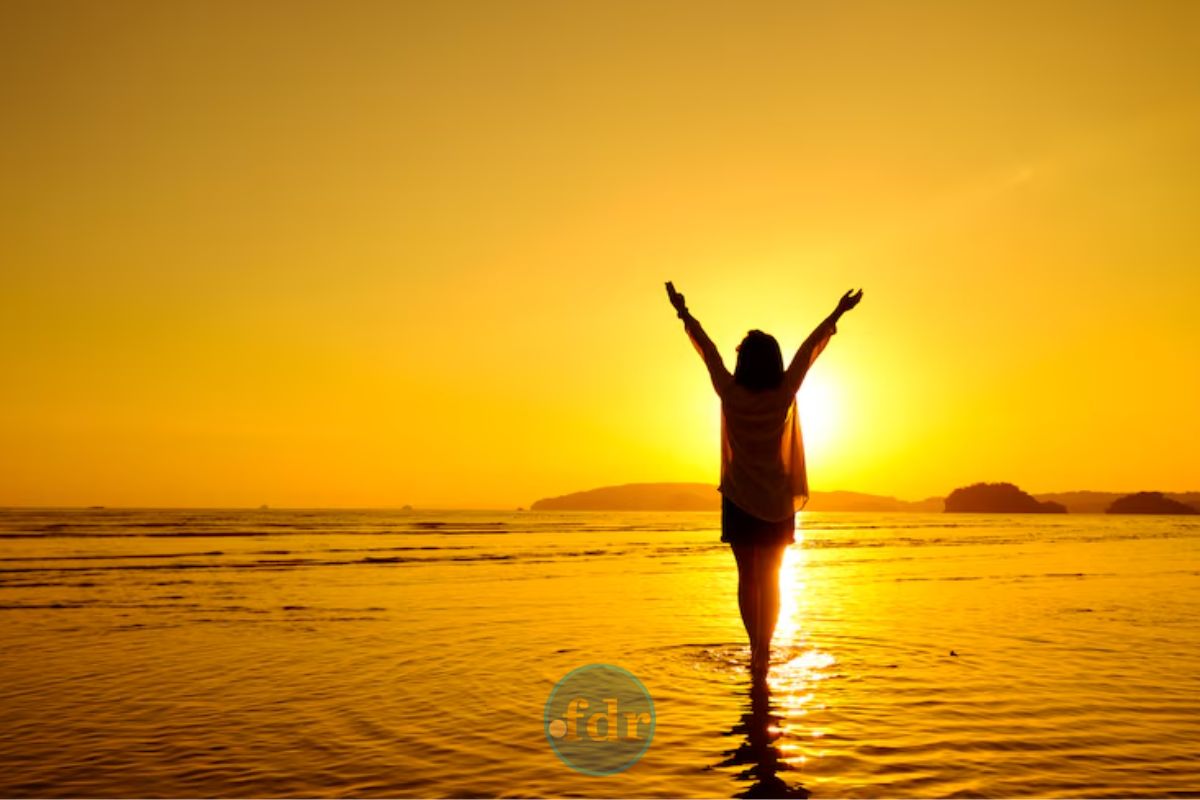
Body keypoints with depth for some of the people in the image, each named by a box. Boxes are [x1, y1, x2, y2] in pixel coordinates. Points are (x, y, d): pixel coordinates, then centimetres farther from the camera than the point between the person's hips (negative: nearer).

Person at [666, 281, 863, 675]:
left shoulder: (730, 393, -12)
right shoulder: (784, 393, -11)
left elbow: (707, 348, -1)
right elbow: (809, 348, 0)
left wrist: (683, 313, 10)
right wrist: (836, 316, 10)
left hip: (739, 499, -1)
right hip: (778, 501, 1)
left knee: (748, 577, 7)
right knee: (770, 579, 9)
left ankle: (756, 648, 2)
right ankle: (763, 652, 6)